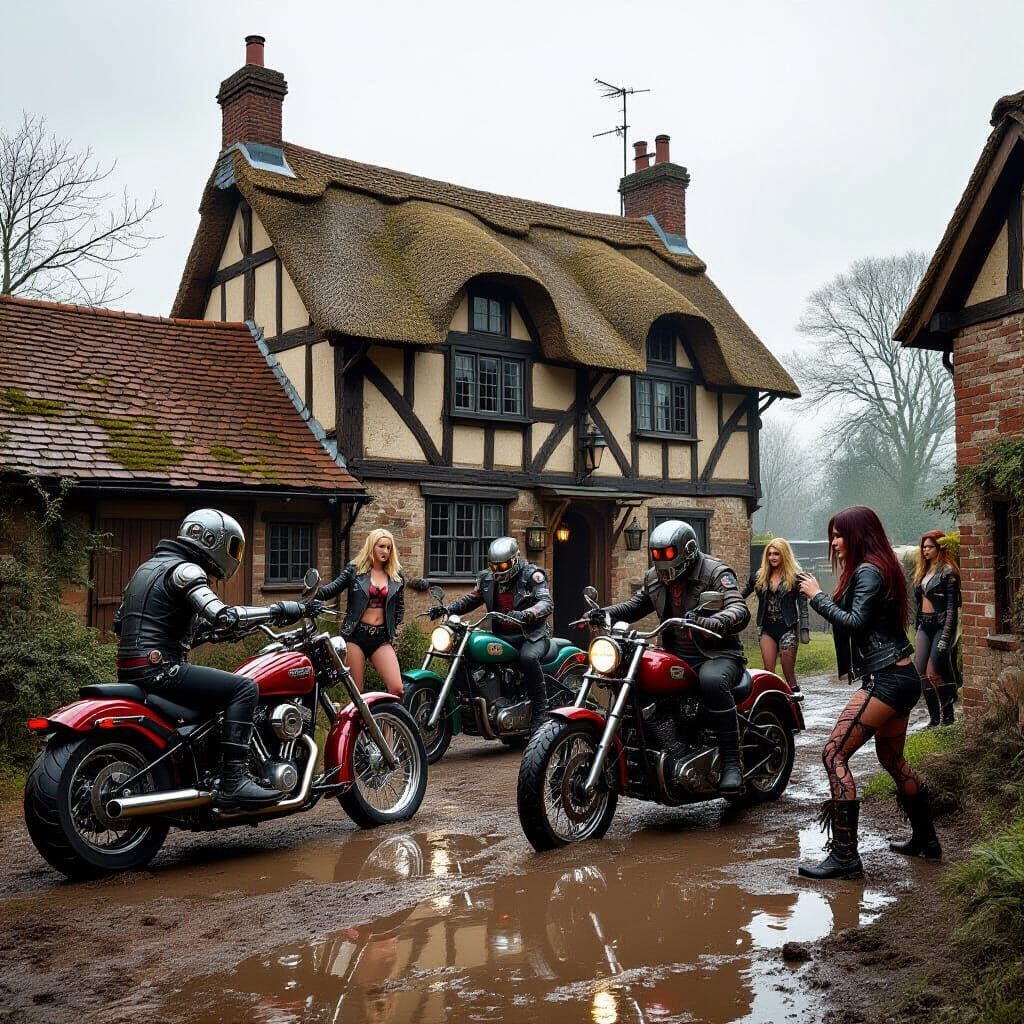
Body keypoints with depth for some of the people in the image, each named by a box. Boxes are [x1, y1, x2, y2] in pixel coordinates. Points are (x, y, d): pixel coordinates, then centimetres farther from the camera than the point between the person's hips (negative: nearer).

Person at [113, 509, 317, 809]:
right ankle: (234, 781, -21)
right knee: (245, 688, -15)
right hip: (159, 669, -10)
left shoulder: (149, 566, 20)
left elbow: (120, 622, 26)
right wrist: (281, 610, -20)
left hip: (130, 671, 10)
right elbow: (223, 615, -25)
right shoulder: (184, 570, -10)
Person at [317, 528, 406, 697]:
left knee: (397, 689, -12)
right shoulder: (354, 569, 4)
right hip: (356, 634, -2)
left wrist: (395, 628, 12)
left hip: (382, 638, 2)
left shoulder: (396, 576, 11)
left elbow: (400, 606, 22)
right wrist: (315, 593, -25)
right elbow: (334, 588, -6)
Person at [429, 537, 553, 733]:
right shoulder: (487, 578, 9)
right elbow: (471, 599, 17)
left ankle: (540, 710, -26)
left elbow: (546, 603, -20)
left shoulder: (533, 575, -8)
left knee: (528, 658, -38)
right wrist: (446, 609, -1)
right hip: (501, 636, 6)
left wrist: (525, 614, -41)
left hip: (532, 635, -6)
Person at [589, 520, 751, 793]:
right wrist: (608, 613, 1)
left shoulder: (716, 573, -10)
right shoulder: (654, 577, 11)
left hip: (718, 655, -7)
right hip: (676, 657, 7)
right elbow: (637, 604, 23)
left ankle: (731, 762, -33)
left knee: (712, 681, -40)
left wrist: (710, 622, -45)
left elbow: (740, 611, -24)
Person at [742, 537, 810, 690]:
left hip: (787, 628, -3)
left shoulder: (795, 577, -1)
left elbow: (802, 605, -2)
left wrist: (804, 629, -8)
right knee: (768, 671, 0)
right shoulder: (759, 576, 9)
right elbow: (742, 594, 14)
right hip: (767, 628, 4)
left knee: (789, 672, -4)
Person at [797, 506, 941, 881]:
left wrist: (817, 596, -13)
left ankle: (844, 855, -15)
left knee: (834, 754, -13)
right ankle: (925, 840, 36)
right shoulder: (880, 567, 17)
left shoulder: (868, 570, -13)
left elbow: (855, 623, -22)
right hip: (902, 677, 11)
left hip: (886, 679, -11)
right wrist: (823, 596, 7)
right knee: (892, 759, 24)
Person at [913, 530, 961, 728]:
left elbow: (951, 606, -13)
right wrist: (917, 627, 15)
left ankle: (947, 715, 7)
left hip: (940, 625, -7)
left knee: (933, 672, -13)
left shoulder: (947, 571, -9)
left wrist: (945, 636, -19)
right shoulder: (923, 571, 15)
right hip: (924, 626, 7)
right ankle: (934, 718, 8)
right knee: (921, 672, 0)